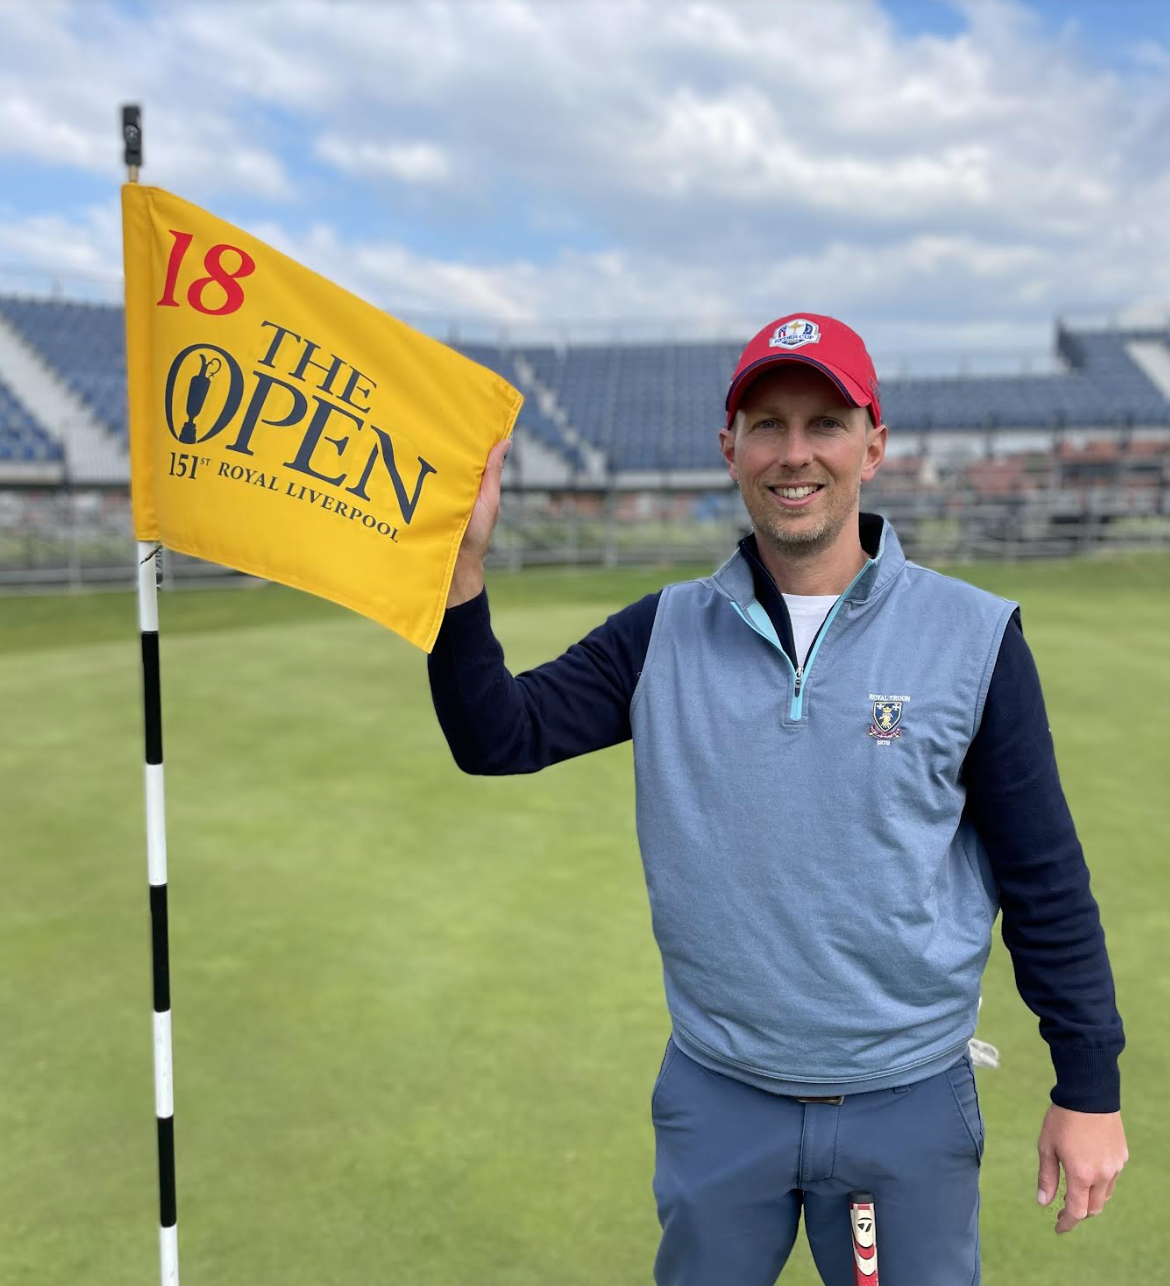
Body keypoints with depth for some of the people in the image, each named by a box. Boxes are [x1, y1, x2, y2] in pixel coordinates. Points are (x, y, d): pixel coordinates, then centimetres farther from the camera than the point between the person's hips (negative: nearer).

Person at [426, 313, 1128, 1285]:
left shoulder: (972, 638, -8)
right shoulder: (667, 635, -2)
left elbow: (1046, 882, -3)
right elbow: (499, 738, -7)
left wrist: (1090, 1090, 0)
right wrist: (461, 567, -20)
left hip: (911, 1105, -1)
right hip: (715, 1098, 2)